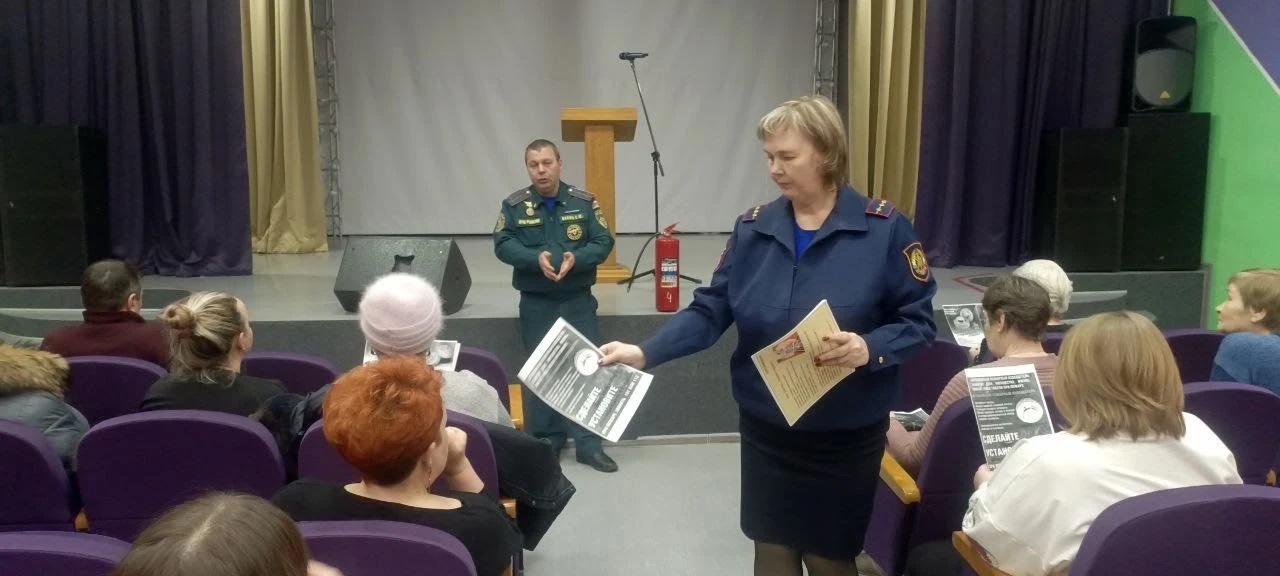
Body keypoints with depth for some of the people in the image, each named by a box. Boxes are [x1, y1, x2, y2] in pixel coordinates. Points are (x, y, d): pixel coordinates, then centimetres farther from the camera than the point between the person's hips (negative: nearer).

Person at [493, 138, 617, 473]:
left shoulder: (584, 202, -1)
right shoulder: (514, 205, -1)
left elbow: (603, 243, -4)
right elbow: (502, 245, -8)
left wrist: (576, 258, -23)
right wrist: (536, 258, -25)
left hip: (578, 301, 0)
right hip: (535, 304, 0)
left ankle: (589, 444, 10)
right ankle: (546, 442, 23)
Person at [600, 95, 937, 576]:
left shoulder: (884, 228, -11)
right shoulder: (753, 228, -1)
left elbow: (918, 322, -8)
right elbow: (711, 310, -1)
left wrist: (870, 349, -27)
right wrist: (646, 353, -13)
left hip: (846, 435, -3)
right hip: (765, 429, 3)